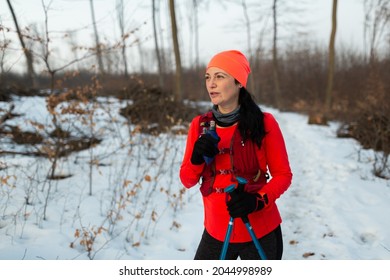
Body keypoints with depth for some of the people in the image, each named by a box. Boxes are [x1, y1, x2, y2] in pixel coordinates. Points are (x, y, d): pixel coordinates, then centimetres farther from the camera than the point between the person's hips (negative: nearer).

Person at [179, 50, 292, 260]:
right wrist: (197, 159, -17)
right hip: (216, 233, 2)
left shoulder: (264, 123, -10)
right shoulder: (200, 125, -1)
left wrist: (258, 200, -21)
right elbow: (187, 180, 3)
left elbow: (283, 175, -4)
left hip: (260, 233, -2)